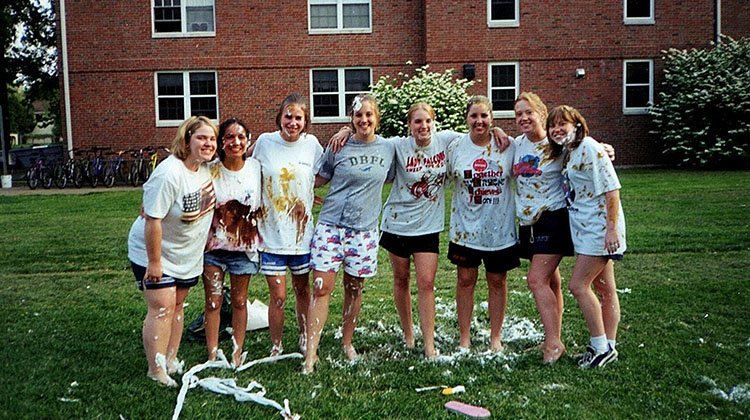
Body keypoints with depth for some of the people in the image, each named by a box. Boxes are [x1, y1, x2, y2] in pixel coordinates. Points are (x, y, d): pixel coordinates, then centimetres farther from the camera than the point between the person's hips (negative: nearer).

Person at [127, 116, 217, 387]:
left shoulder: (207, 168, -3)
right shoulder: (169, 173, -27)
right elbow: (152, 220, -27)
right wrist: (154, 263, -23)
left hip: (187, 253, 7)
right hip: (154, 250, -7)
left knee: (177, 305, 15)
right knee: (162, 308, -9)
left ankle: (171, 361, 28)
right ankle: (157, 372, 1)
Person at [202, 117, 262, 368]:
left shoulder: (256, 168, -5)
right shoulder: (210, 170, -9)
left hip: (244, 246, 1)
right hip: (213, 245, -1)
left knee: (239, 301, 11)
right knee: (213, 302, 5)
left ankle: (237, 354, 23)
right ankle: (212, 356, 17)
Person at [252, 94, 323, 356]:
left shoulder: (311, 144, -2)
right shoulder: (264, 142, -5)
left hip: (302, 231, 2)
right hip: (271, 233, -1)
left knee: (302, 290, 16)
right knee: (278, 296, 1)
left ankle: (305, 339, 36)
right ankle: (276, 349, 19)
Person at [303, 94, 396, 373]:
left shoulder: (388, 148, 5)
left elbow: (391, 178, 23)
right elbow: (320, 179, 10)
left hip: (364, 228, 2)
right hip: (330, 224, -2)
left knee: (354, 288, 10)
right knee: (321, 287, -6)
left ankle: (347, 342, 29)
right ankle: (311, 353, -2)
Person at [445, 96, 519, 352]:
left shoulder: (507, 146, -4)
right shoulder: (456, 147, -2)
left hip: (499, 228, 0)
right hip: (466, 227, 1)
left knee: (497, 282, 10)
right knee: (466, 280, 7)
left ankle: (495, 337, 24)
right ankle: (464, 337, 20)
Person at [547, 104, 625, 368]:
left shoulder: (589, 148, -13)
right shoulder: (567, 152, 13)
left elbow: (611, 188, -18)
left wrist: (612, 227, -22)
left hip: (599, 226, -9)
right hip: (585, 228, 9)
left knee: (578, 286, -9)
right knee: (605, 290, 12)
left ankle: (601, 347, 2)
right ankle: (608, 347, 20)